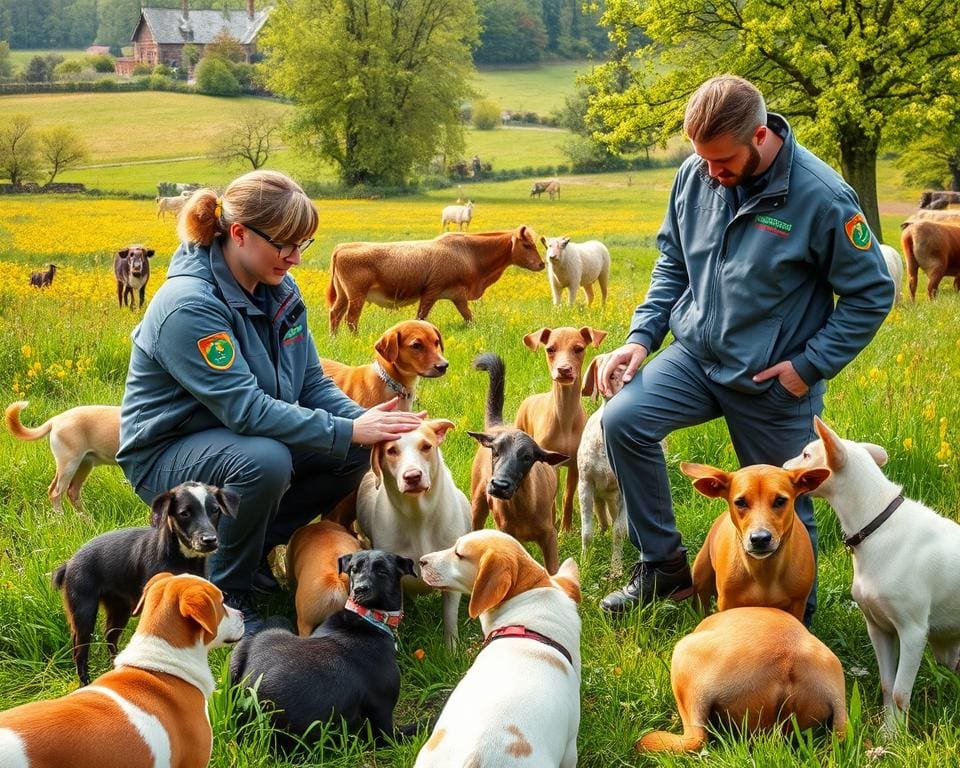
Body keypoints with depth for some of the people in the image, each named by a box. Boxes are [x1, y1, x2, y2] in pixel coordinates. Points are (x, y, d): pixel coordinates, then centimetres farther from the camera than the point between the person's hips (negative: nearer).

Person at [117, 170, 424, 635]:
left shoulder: (278, 290, -2)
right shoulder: (189, 307, -28)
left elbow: (311, 384, 1)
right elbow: (245, 408, -33)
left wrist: (370, 423, -18)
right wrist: (348, 430, -33)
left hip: (232, 437, 8)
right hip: (165, 455, -8)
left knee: (355, 454, -9)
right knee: (264, 461, -37)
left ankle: (254, 545, 7)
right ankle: (227, 592, -12)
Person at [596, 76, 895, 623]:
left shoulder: (820, 196, -20)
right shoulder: (696, 175, -5)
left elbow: (873, 293, -11)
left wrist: (810, 366, -14)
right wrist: (642, 335, -2)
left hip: (773, 379, -4)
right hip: (697, 355, 4)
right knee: (623, 419, -19)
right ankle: (665, 566, -3)